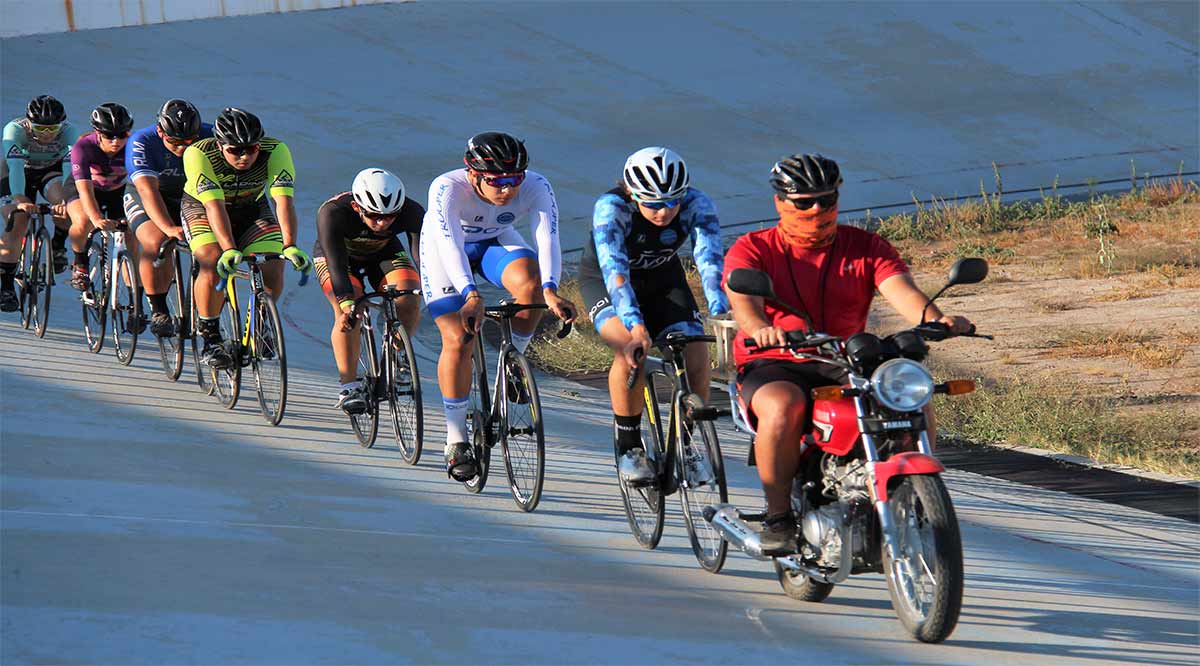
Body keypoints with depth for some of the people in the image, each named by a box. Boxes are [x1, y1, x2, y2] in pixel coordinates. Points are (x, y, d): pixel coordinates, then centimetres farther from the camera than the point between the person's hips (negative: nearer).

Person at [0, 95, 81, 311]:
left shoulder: (69, 132, -30)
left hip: (52, 171, 1)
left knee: (65, 206, -31)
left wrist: (67, 199, -60)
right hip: (20, 174, -1)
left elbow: (71, 167, -43)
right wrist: (19, 200, -60)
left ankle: (57, 246, -3)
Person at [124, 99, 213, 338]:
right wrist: (169, 228, -52)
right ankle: (158, 311, -17)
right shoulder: (141, 142, -28)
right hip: (146, 200, -3)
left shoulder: (210, 137, -22)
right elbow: (148, 189, -38)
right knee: (157, 243, -29)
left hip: (192, 199, 3)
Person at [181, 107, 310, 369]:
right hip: (202, 208, -2)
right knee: (214, 266, -29)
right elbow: (215, 205, -39)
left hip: (251, 208, 2)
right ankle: (210, 339, -11)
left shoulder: (276, 151, -27)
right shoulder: (199, 154, -32)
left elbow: (284, 200, -37)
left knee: (273, 268, -18)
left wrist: (289, 246, -52)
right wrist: (230, 250, -52)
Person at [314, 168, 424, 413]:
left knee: (409, 301, -25)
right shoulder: (332, 213, -37)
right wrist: (347, 303, -53)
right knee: (347, 314, -28)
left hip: (384, 253, 2)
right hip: (337, 254, -2)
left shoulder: (411, 212, -32)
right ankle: (349, 385, -16)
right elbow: (337, 265, -40)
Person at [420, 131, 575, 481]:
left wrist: (550, 290, -57)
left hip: (496, 241, 2)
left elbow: (547, 239, -40)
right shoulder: (447, 188, -36)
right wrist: (471, 296, -62)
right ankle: (456, 442, -3)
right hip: (444, 247, -2)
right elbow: (450, 245, -47)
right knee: (458, 340, -16)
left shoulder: (536, 187, -30)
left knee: (530, 283, -30)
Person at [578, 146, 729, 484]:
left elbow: (710, 262, -35)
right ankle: (628, 447, -15)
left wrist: (723, 313, -52)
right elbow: (615, 271, -43)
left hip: (663, 280, 3)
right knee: (632, 350, -32)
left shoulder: (697, 205, -25)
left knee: (697, 361, -17)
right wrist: (636, 327, -57)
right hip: (603, 281, -3)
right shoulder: (611, 208, -33)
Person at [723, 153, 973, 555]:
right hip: (774, 367, -2)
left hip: (847, 366, 2)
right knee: (782, 408, -37)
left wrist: (936, 319, -31)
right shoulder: (752, 250, 3)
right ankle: (779, 518, -22)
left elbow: (900, 291, -8)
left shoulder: (866, 247, 9)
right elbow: (744, 300, -17)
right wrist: (761, 329, -42)